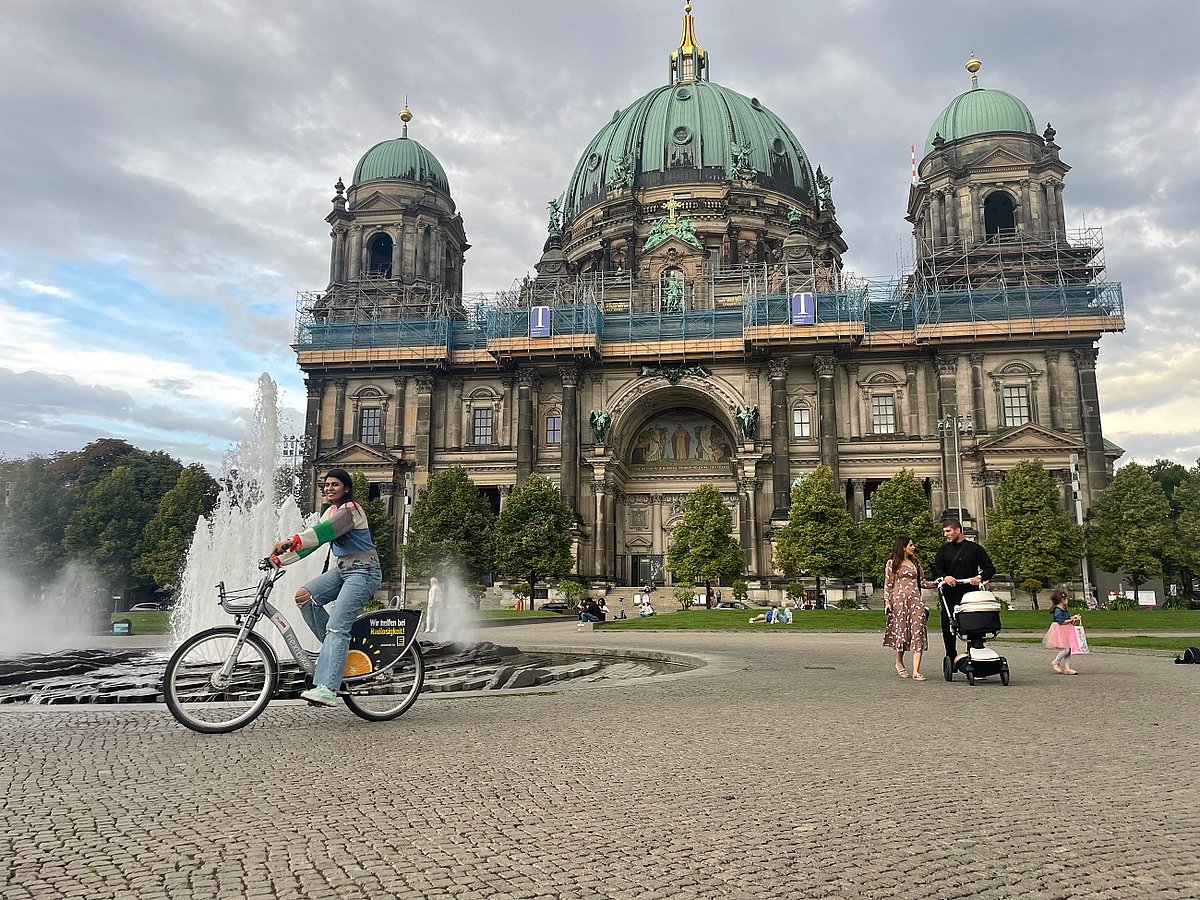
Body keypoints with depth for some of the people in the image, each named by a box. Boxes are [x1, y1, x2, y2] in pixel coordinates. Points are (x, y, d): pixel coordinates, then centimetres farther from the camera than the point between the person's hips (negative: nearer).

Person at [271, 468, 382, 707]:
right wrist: (279, 558, 2)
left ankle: (327, 689, -24)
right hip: (342, 569, 9)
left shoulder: (350, 510, -12)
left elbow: (323, 532, -28)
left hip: (363, 572, -9)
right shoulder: (331, 511, 15)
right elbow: (313, 539, 11)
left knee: (336, 627, -19)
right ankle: (337, 649, 2)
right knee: (304, 596, -11)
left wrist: (291, 541, -40)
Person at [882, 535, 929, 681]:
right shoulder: (891, 563, 6)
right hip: (899, 599, -3)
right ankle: (899, 662, 27)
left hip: (915, 599, 3)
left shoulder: (915, 563, 18)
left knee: (917, 632, -9)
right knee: (901, 630, 0)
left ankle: (916, 671, -12)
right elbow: (887, 584, 5)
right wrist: (887, 602, -4)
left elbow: (922, 581, 20)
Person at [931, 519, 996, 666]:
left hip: (970, 594, -2)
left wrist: (980, 577, -13)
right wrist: (944, 577, -15)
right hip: (949, 596, 2)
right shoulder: (943, 549, 11)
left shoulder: (974, 548, 6)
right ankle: (951, 657, 15)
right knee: (947, 628, 2)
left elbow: (990, 569, 6)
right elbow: (936, 570, 6)